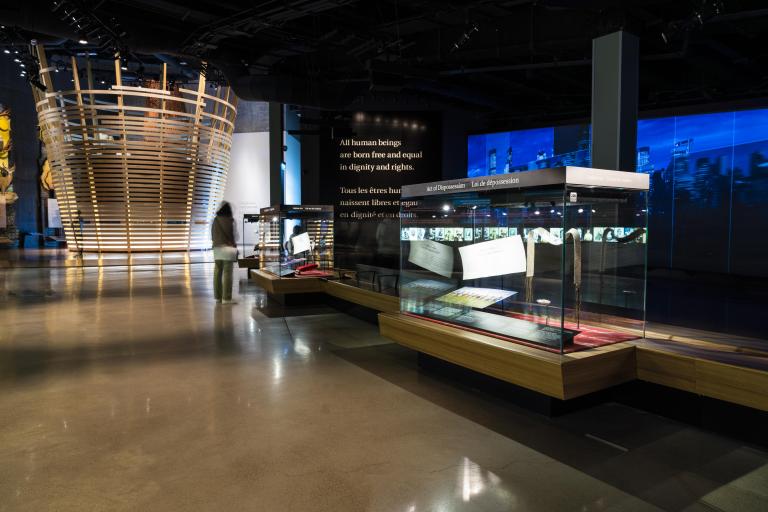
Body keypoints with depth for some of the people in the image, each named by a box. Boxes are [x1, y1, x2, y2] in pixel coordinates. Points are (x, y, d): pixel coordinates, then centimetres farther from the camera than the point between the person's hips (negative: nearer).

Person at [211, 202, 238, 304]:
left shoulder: (215, 220, 10)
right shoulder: (228, 220, -11)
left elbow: (212, 235, 13)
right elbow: (230, 234, -10)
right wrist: (234, 245, 3)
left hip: (216, 248, 7)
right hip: (227, 247, -7)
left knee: (217, 272, 10)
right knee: (227, 273, -6)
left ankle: (218, 296, 16)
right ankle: (226, 298, -7)